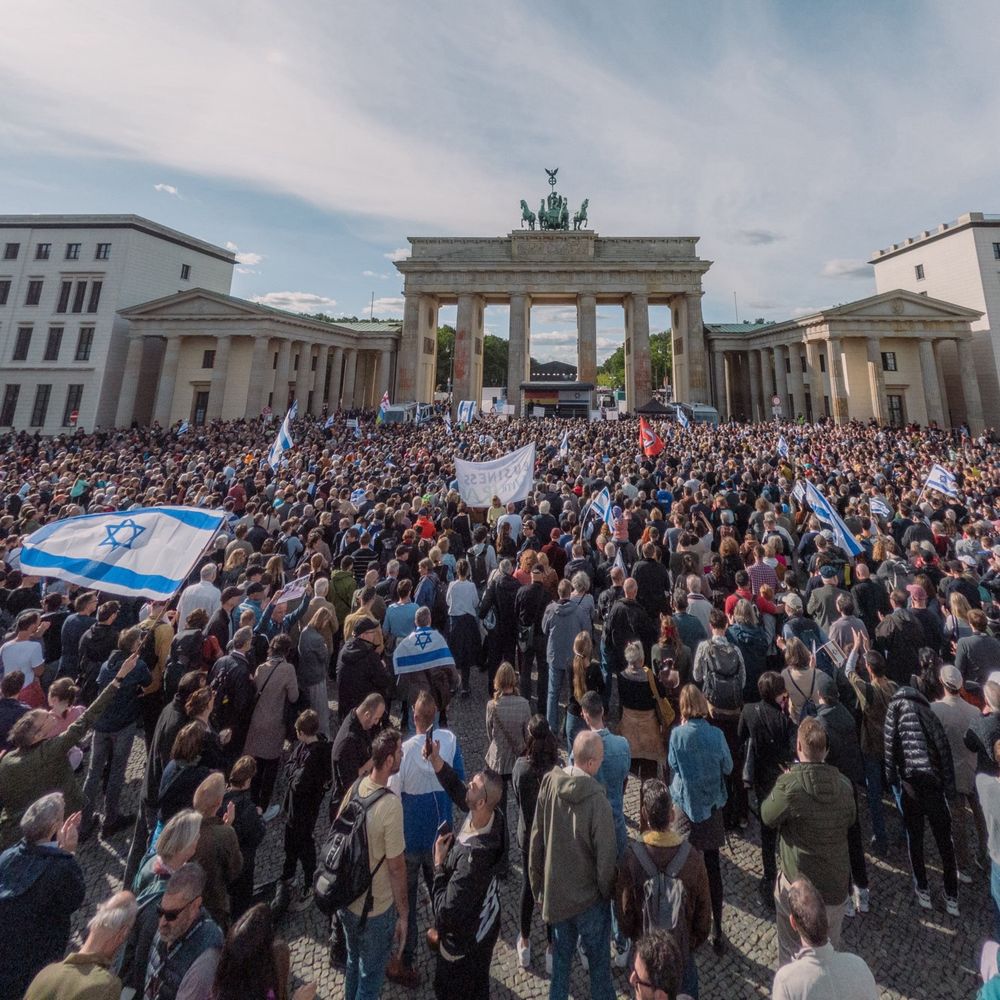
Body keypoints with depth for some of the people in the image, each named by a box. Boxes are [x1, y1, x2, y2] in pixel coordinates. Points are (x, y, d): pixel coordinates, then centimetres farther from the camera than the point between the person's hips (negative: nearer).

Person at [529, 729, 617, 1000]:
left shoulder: (549, 783, -16)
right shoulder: (597, 800, -31)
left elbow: (536, 838, -5)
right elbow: (606, 857, -20)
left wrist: (538, 882, 10)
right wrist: (607, 892, 1)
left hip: (555, 890, 4)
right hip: (589, 896, -4)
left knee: (560, 954, 26)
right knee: (598, 960, 21)